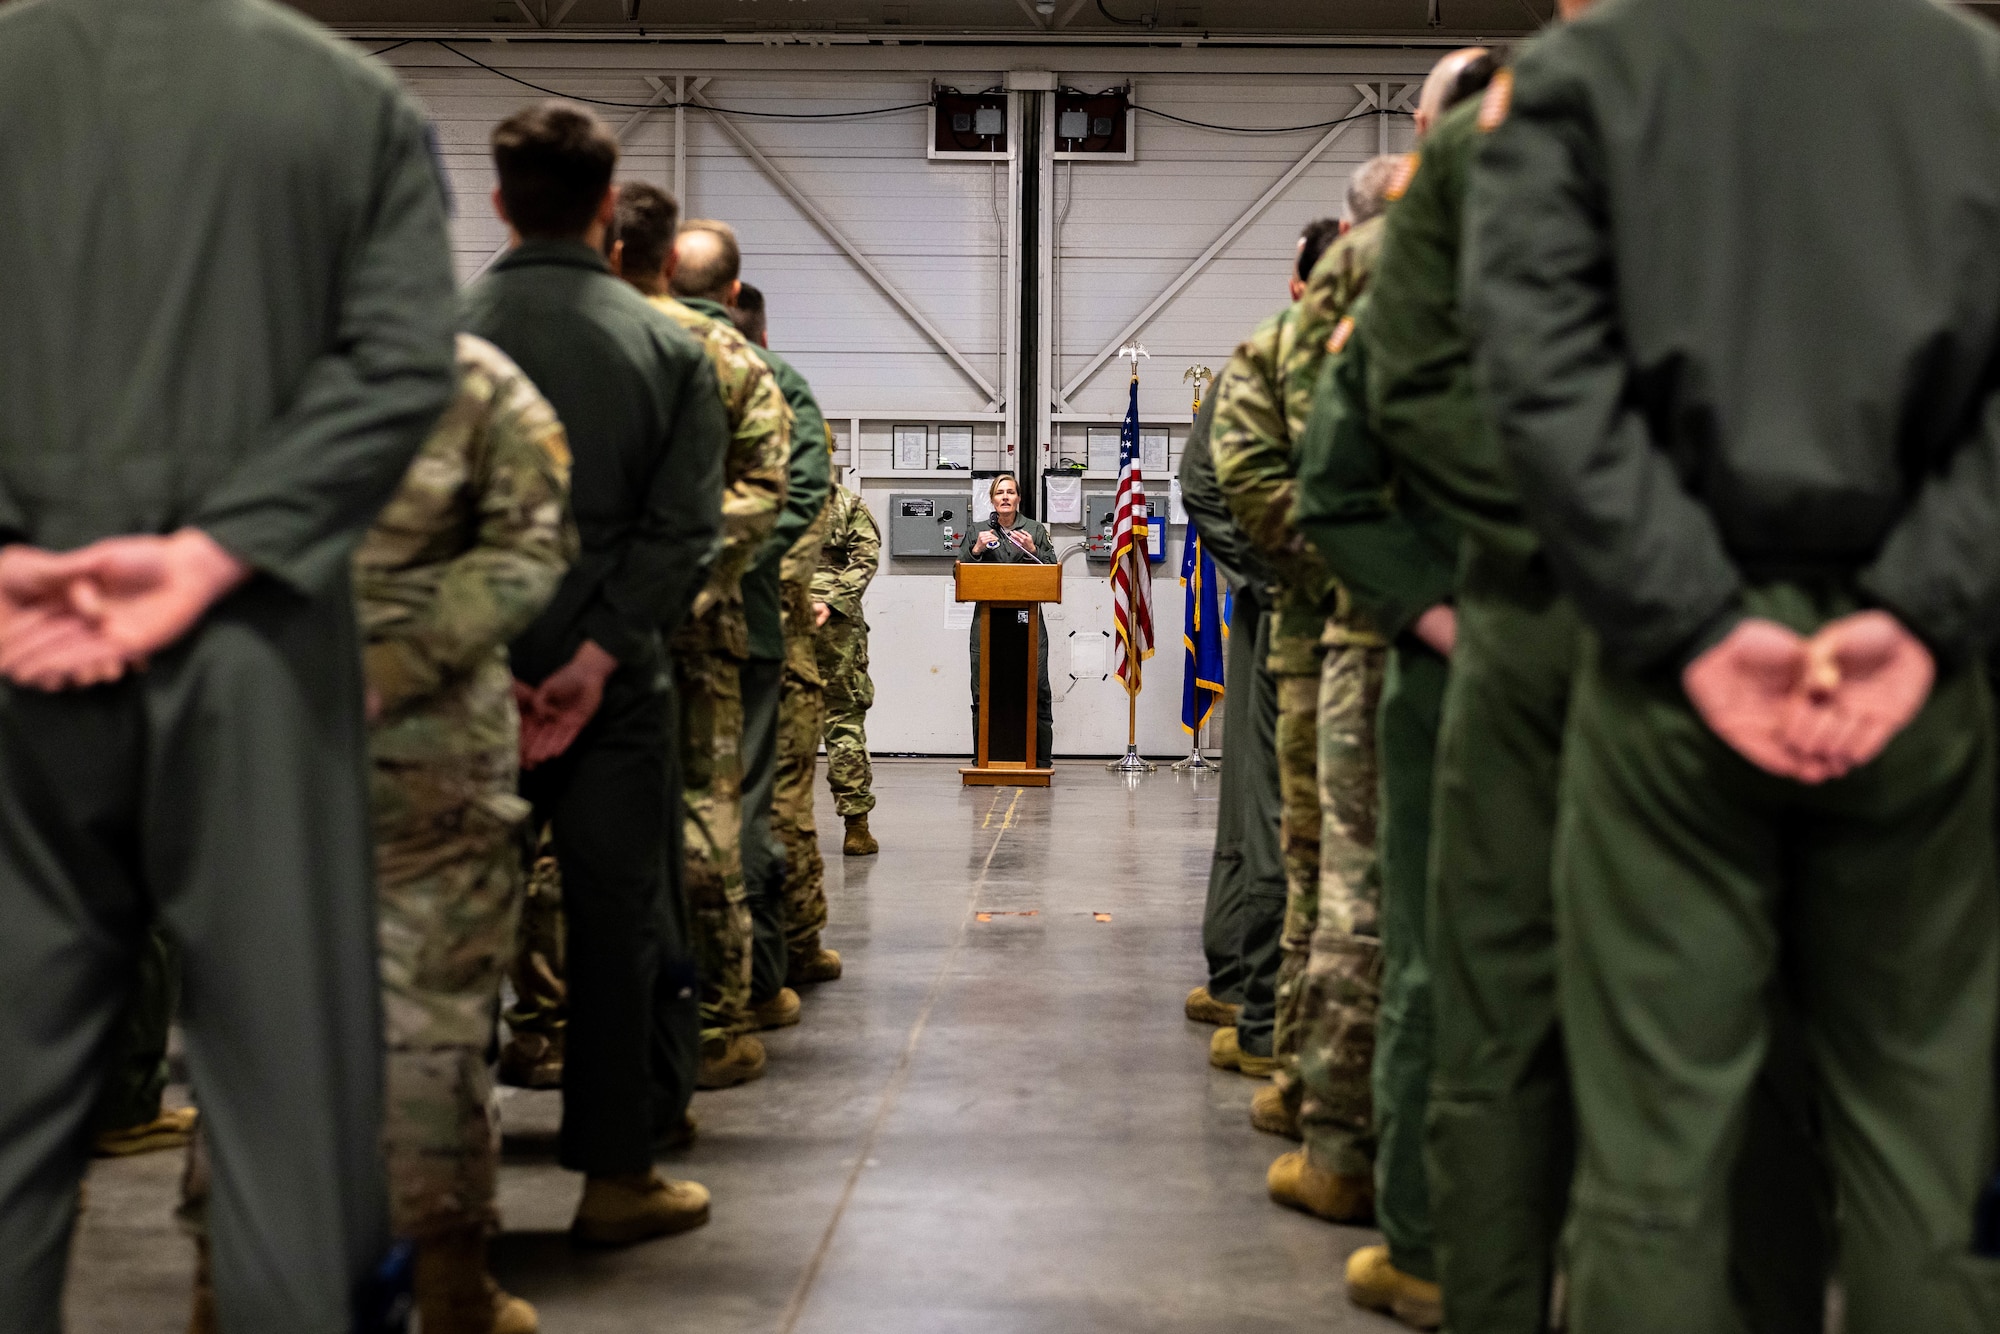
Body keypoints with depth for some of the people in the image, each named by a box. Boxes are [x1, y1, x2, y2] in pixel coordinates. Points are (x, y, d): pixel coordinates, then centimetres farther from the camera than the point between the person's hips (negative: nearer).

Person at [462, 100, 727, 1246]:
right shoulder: (666, 347, -3)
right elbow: (686, 528, -11)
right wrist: (600, 652, -13)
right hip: (613, 683, -1)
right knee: (622, 920, 8)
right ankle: (619, 1173, 13)